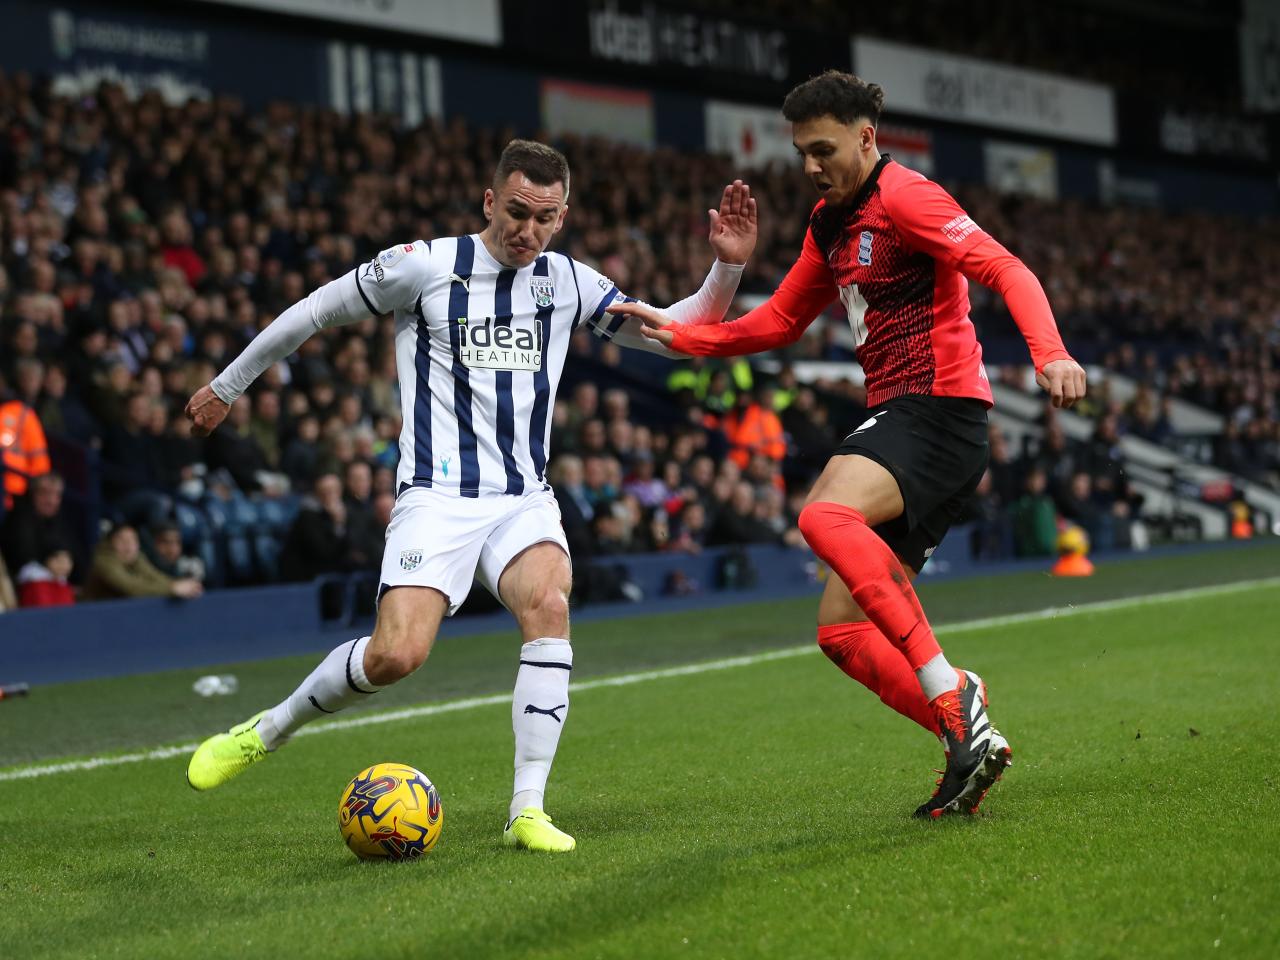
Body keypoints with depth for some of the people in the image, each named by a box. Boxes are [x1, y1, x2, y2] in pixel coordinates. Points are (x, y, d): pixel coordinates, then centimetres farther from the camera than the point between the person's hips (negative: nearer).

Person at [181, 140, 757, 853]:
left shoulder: (568, 282, 8)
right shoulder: (425, 266, -3)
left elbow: (676, 333, 13)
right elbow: (317, 311, 8)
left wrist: (728, 266, -3)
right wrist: (229, 385, 16)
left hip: (525, 499, 3)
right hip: (437, 495, -3)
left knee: (549, 604, -28)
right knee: (398, 654, -21)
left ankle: (528, 810, -24)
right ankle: (266, 732, 7)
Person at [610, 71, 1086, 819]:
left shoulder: (904, 197, -7)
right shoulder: (830, 225, 20)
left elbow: (1006, 270, -17)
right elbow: (777, 324, 28)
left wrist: (1049, 354, -34)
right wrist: (676, 334, 16)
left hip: (939, 408, -9)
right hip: (896, 417, 9)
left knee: (826, 516, -35)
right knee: (843, 631, 1)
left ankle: (950, 692, -33)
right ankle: (969, 742, 4)